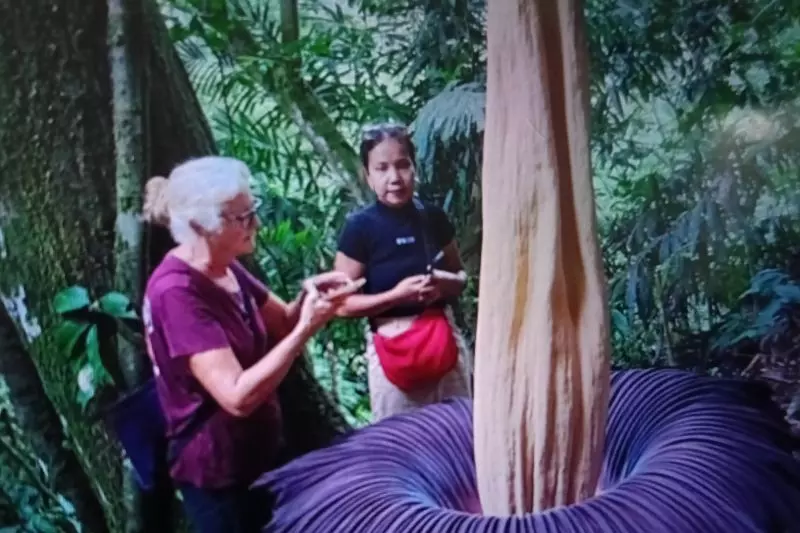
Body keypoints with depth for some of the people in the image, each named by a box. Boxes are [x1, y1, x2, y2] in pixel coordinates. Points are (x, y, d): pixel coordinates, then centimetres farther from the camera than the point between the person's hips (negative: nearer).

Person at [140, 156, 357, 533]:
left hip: (257, 452, 8)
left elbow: (282, 325, 12)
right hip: (216, 470, -8)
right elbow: (237, 396, -32)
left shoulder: (226, 270, 0)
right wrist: (307, 328, -31)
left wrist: (307, 298, -10)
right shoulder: (177, 293, -27)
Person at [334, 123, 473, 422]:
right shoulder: (360, 228, -8)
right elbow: (343, 304, -9)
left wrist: (446, 282, -7)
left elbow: (461, 276, 16)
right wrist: (397, 295, -21)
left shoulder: (434, 218, 3)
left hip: (445, 338, 4)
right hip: (393, 348, -4)